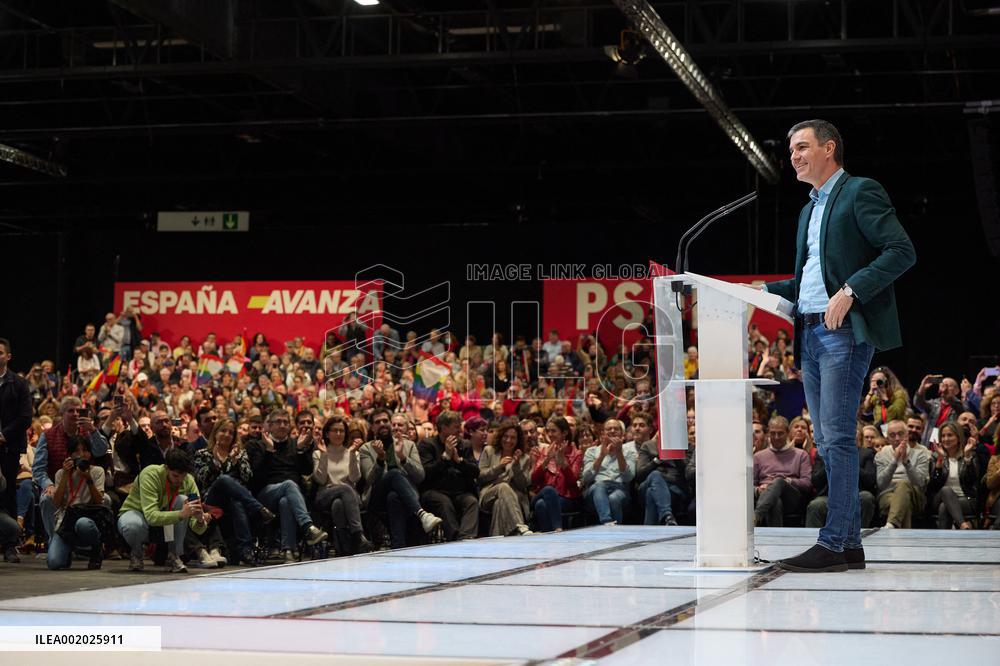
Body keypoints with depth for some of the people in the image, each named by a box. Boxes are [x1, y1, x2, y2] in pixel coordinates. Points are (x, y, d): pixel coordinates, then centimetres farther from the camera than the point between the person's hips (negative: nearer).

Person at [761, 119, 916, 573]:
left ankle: (833, 543, -14)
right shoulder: (809, 211, 24)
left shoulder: (861, 192, -2)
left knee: (837, 437, -13)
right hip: (810, 335, 9)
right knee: (826, 441, 7)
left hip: (845, 332, -9)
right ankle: (849, 542, 10)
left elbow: (902, 251, -13)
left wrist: (851, 292, -20)